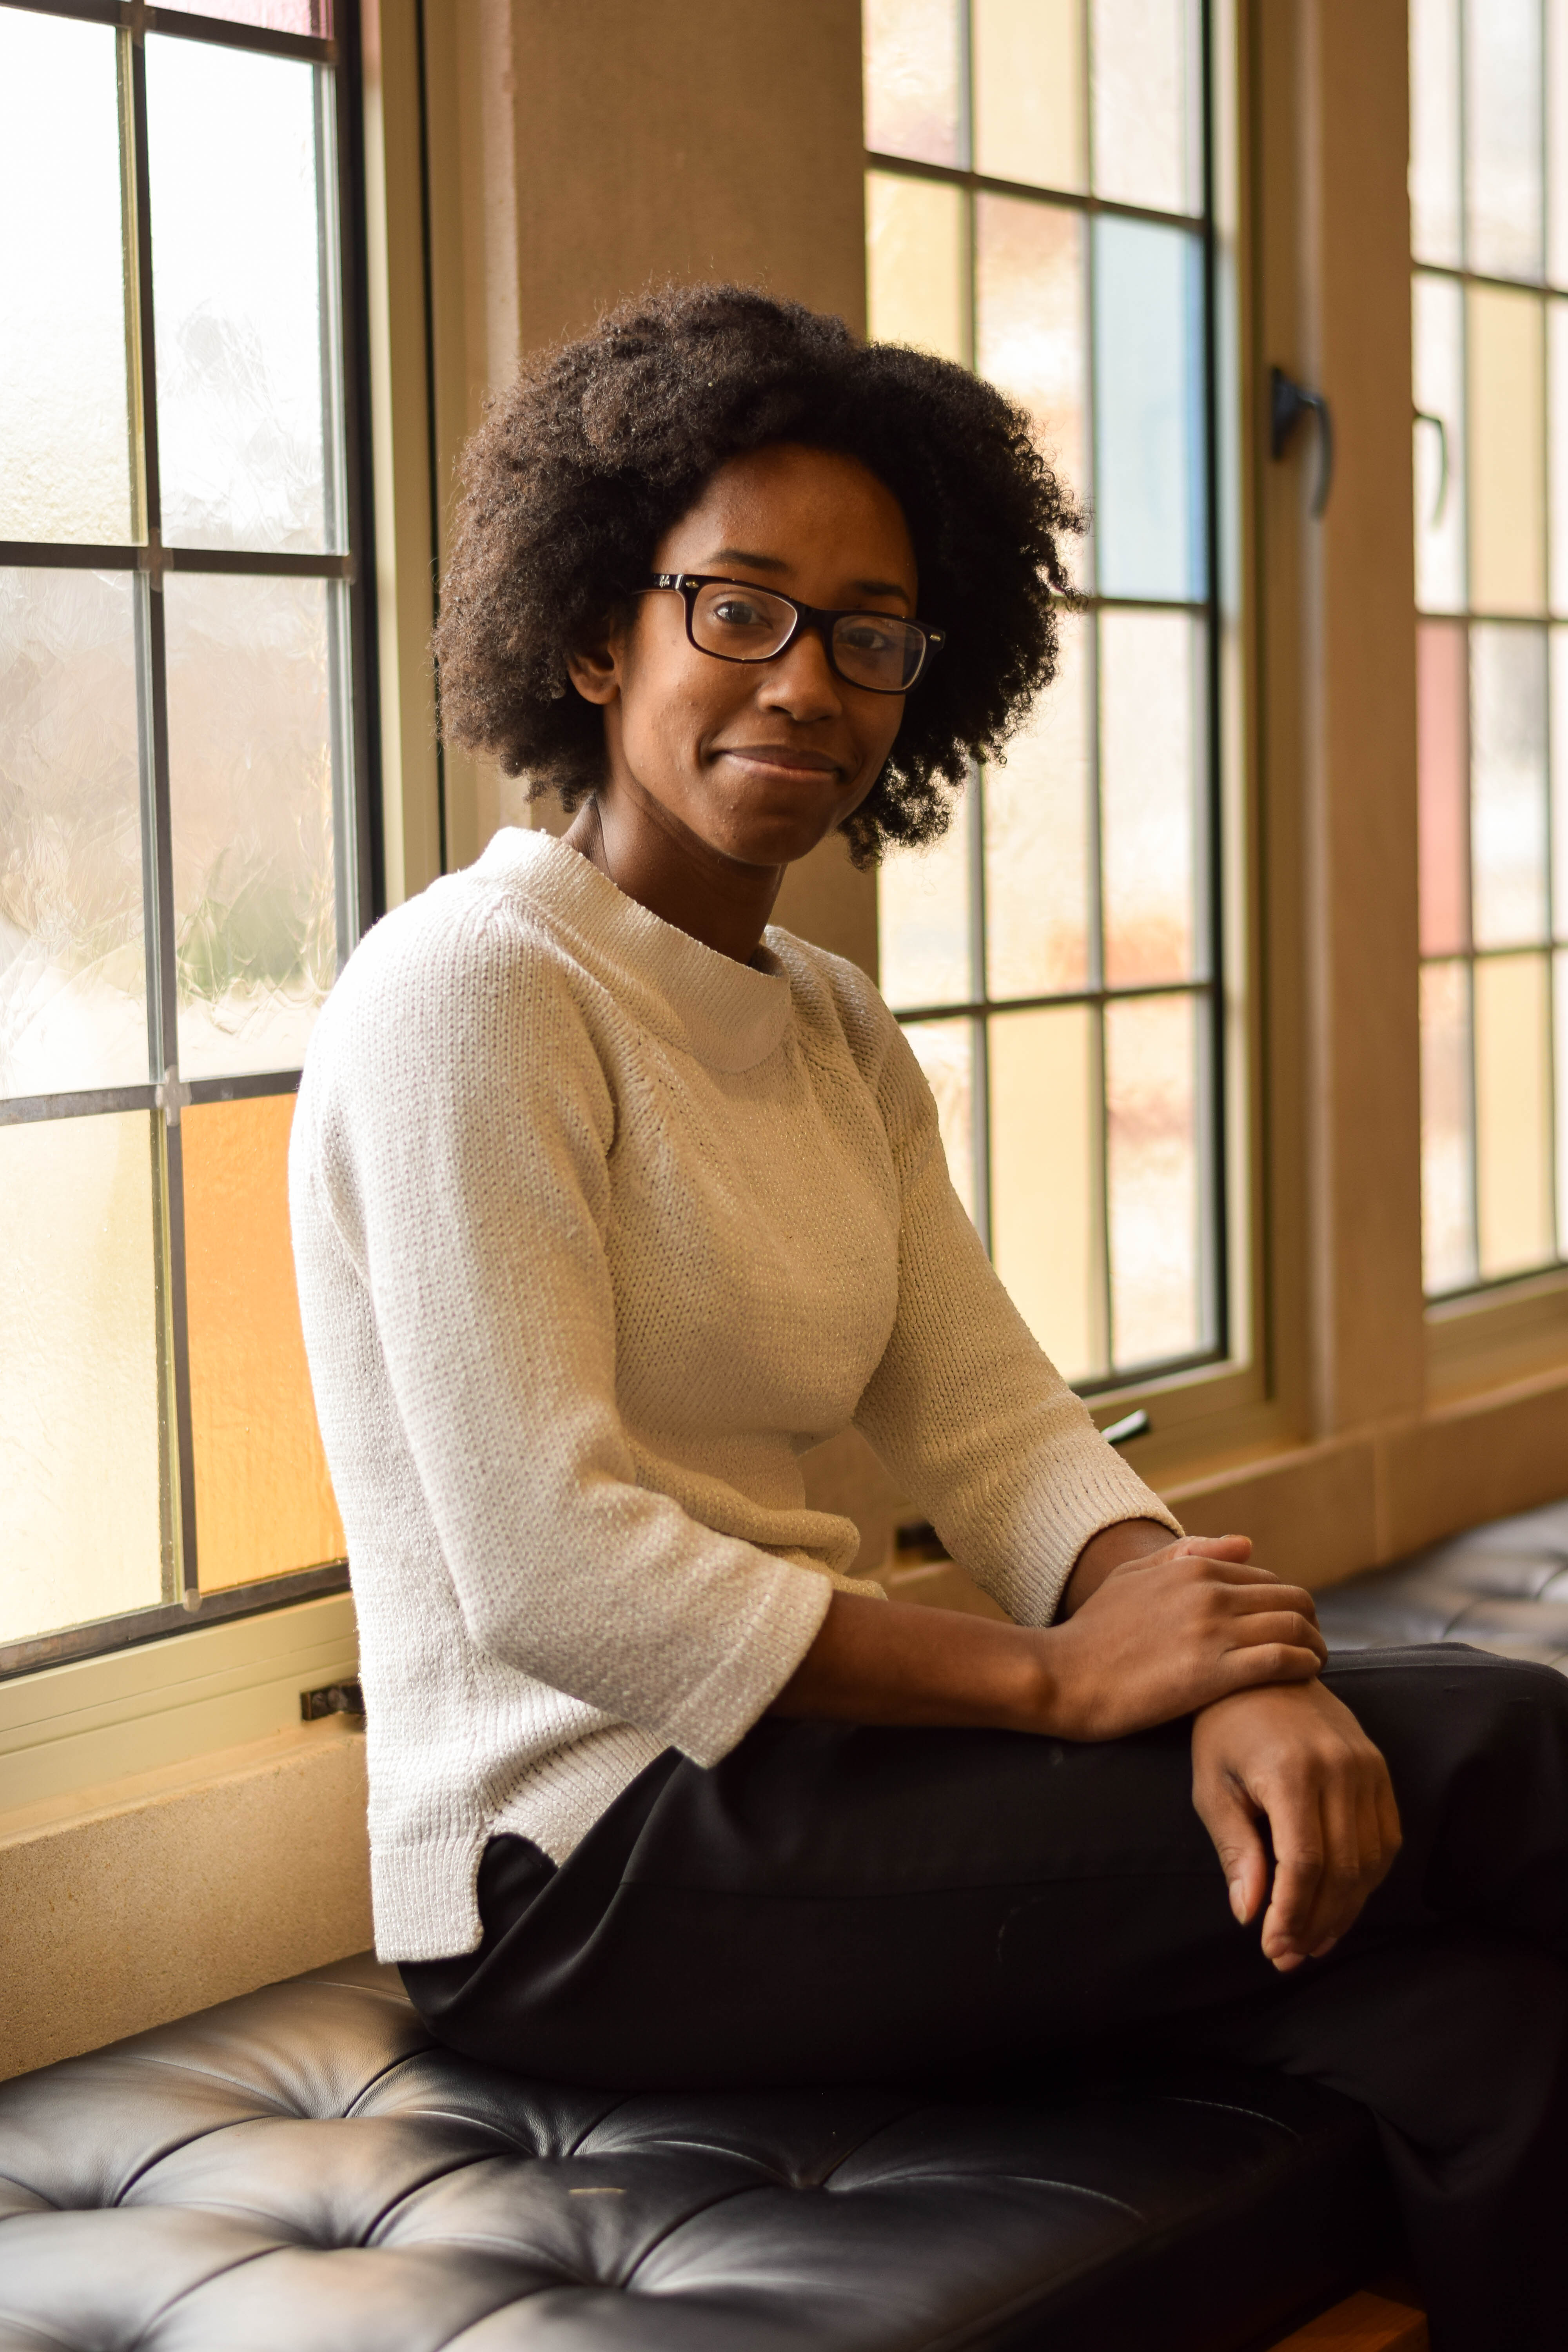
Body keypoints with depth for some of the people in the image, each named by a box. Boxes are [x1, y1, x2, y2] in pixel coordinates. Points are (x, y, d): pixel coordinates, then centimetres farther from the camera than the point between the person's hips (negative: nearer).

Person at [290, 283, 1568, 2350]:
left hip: (782, 1767, 8)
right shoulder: (475, 990, -12)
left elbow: (1002, 1435, 5)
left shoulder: (835, 1035, 15)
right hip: (588, 1869, -8)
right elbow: (552, 1580, -20)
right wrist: (1059, 1675, -18)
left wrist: (1245, 1676, -15)